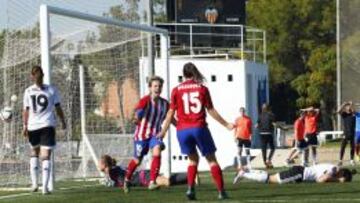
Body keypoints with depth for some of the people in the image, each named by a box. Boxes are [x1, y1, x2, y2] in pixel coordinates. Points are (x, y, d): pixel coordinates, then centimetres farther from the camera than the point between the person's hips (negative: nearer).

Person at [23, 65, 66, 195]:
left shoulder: (28, 91, 2)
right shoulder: (51, 90, 1)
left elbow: (26, 110, -1)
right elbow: (58, 108, 4)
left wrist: (25, 126, 3)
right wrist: (63, 121, 15)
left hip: (32, 126, 2)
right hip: (47, 125, -2)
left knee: (34, 153, 20)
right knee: (46, 156, -4)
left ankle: (34, 184, 15)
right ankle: (45, 187, -13)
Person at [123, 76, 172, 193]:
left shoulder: (165, 104, -1)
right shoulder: (145, 101, -16)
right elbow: (138, 111, -31)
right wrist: (137, 119, -52)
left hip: (155, 134, 3)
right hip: (142, 134, -3)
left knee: (157, 152, -26)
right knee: (137, 160, 8)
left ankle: (152, 182, -23)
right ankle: (127, 179, 38)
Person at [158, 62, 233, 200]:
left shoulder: (176, 90, 6)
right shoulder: (202, 88, 4)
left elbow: (171, 113, 4)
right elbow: (211, 111, 4)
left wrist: (164, 131, 13)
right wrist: (226, 124, 14)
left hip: (182, 130, 2)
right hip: (199, 127, -2)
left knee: (193, 159, 20)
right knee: (211, 159, 6)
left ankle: (190, 188, 2)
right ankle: (221, 191, -2)